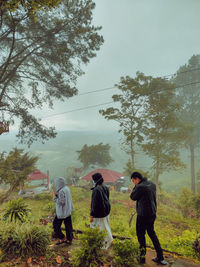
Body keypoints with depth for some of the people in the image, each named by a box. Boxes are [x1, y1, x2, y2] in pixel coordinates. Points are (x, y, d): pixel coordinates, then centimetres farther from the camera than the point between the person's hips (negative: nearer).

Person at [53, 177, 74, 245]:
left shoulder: (61, 191, -24)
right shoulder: (66, 188, 3)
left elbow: (61, 202, -24)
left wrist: (55, 197, -14)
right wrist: (57, 195, 7)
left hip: (62, 212, -8)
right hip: (68, 211, 8)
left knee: (56, 224, 10)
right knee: (68, 225, 15)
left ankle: (62, 238, 18)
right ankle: (69, 240, 24)